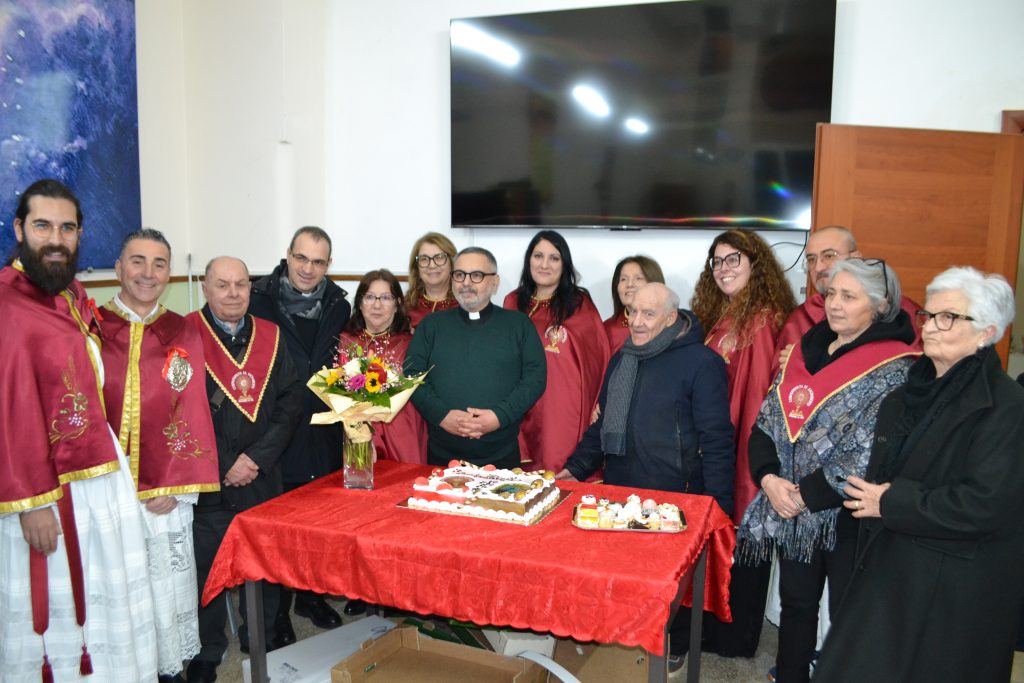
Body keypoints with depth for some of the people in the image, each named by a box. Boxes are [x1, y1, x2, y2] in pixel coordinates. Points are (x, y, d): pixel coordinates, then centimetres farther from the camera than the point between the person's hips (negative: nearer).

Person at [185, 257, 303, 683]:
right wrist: (221, 468, -10)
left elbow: (291, 403, 2)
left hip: (262, 477, 3)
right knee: (207, 571, 6)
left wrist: (257, 457, -8)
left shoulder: (270, 336, 6)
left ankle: (261, 643, 32)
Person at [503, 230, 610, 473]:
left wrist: (596, 405, -4)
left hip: (567, 409, -3)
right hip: (523, 410, 3)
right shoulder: (513, 302, 9)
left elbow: (599, 357, 1)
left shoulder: (579, 302, 0)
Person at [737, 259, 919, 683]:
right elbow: (766, 424, 5)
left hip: (846, 515, -5)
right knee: (795, 604, 19)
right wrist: (769, 478, -10)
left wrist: (807, 495, -16)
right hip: (791, 512, 6)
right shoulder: (805, 352, 6)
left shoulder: (893, 369, -11)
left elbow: (870, 456, -19)